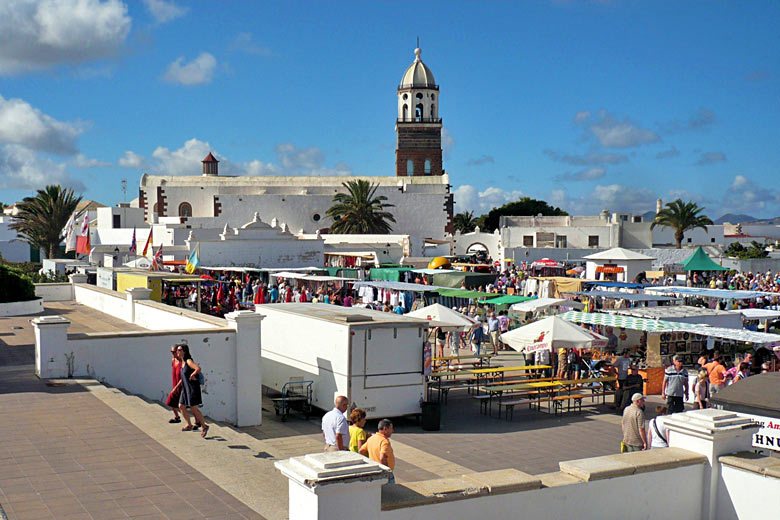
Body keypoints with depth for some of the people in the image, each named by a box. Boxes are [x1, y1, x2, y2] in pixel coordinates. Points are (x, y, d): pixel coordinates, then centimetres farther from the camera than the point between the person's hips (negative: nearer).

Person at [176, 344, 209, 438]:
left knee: (193, 408, -5)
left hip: (192, 388, -9)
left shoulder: (188, 361, -17)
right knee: (181, 406, 9)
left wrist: (191, 376, -18)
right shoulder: (182, 362, 11)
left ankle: (204, 426, 7)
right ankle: (189, 425, 21)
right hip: (185, 388, 9)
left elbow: (198, 369, -32)